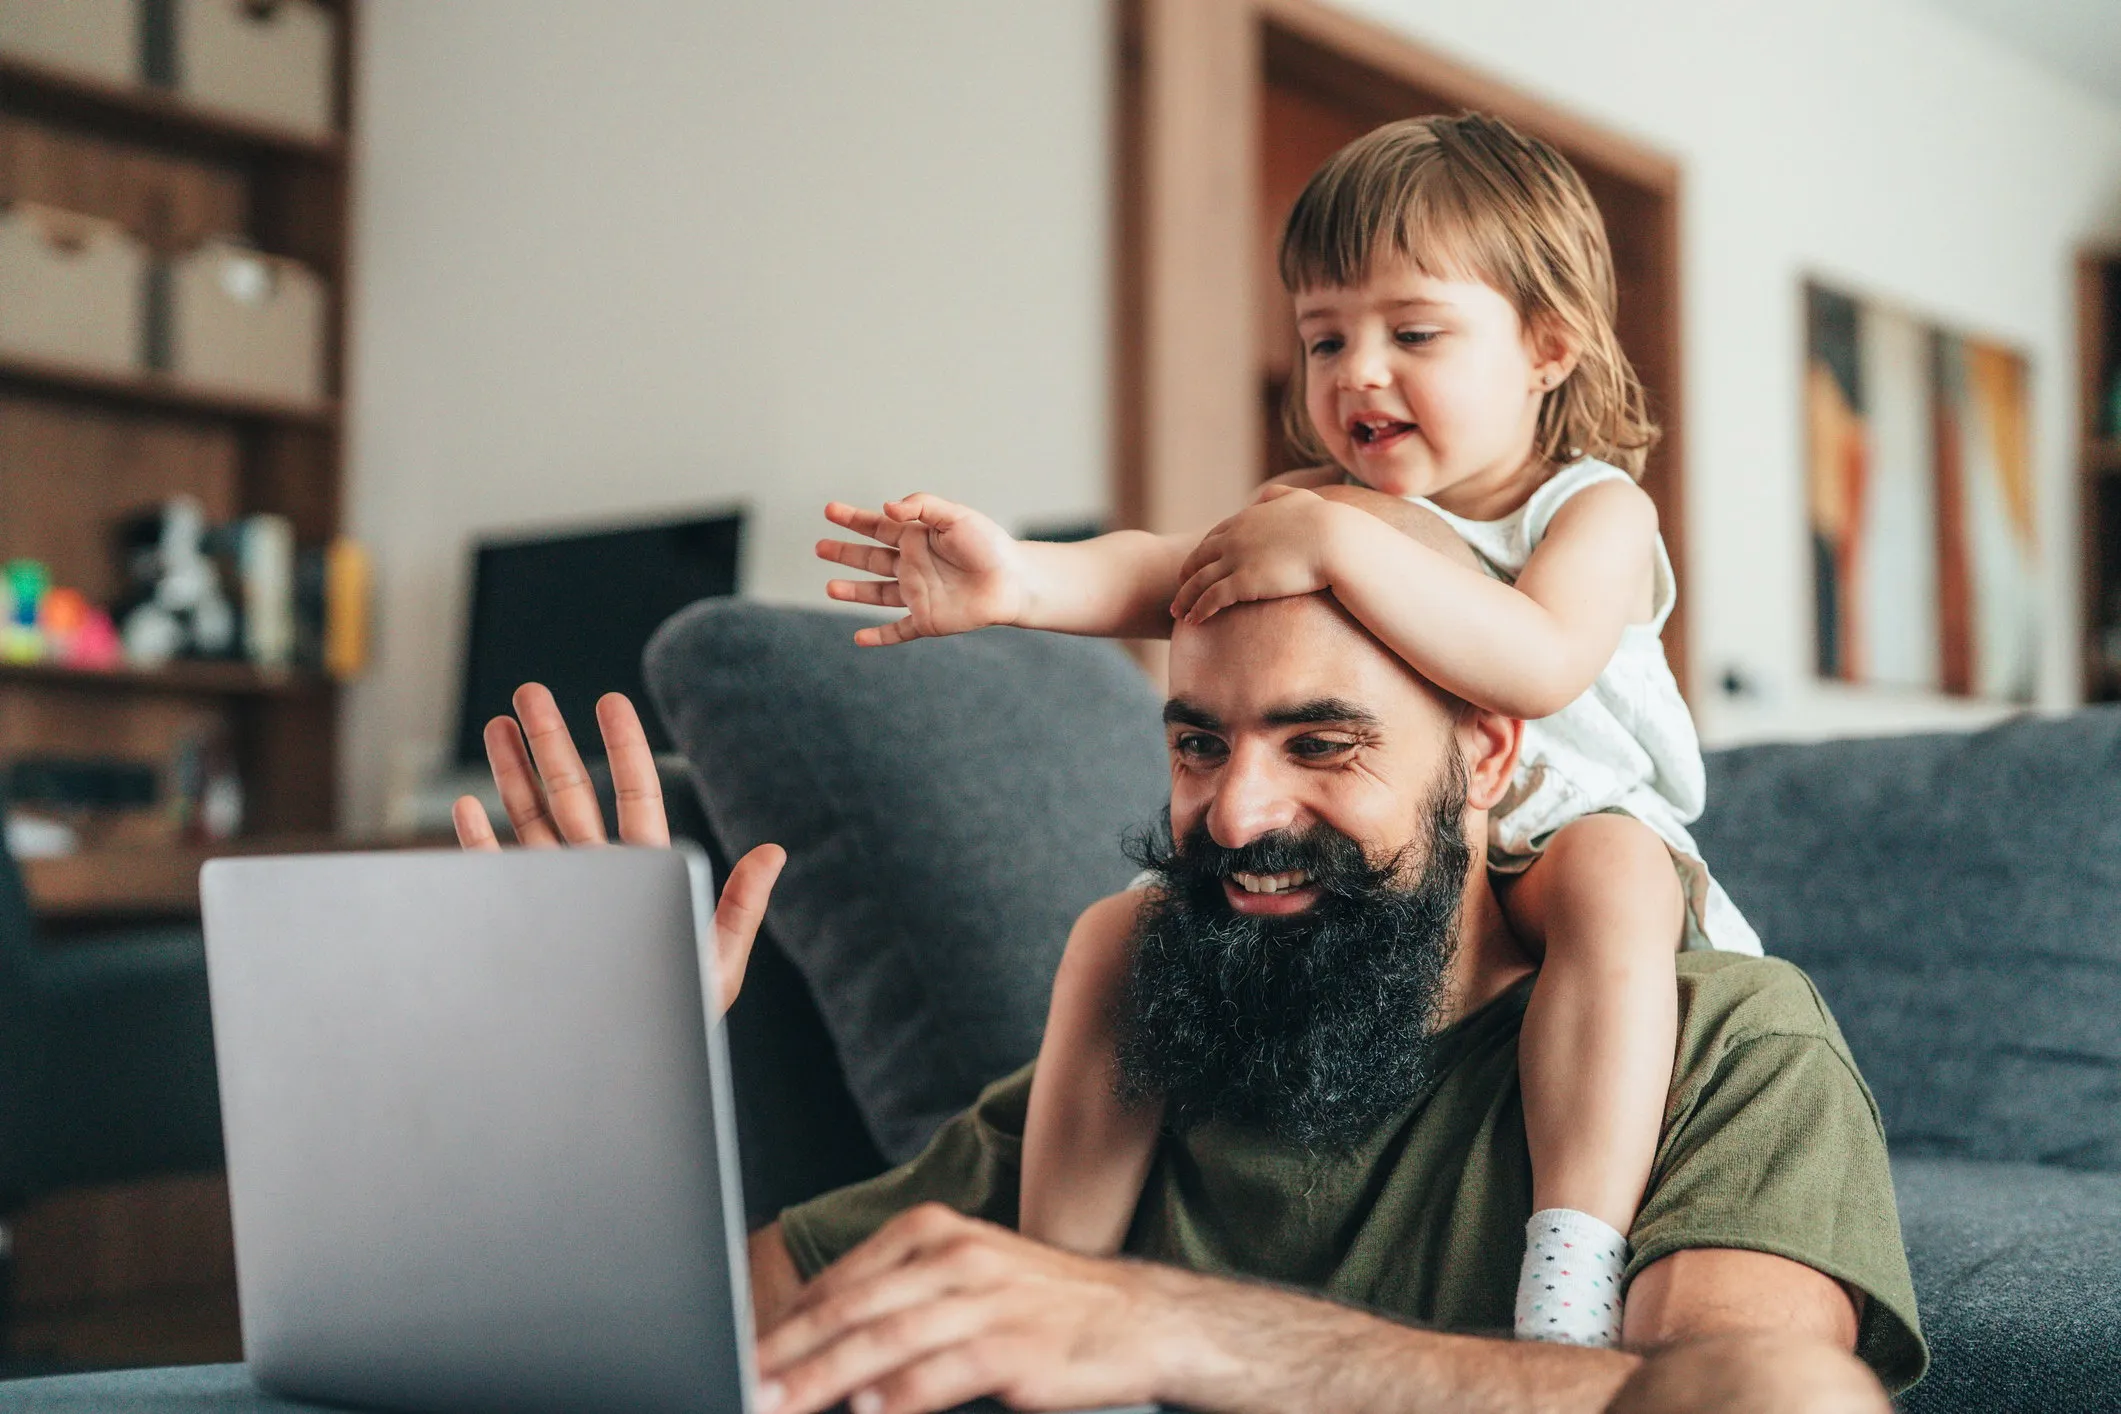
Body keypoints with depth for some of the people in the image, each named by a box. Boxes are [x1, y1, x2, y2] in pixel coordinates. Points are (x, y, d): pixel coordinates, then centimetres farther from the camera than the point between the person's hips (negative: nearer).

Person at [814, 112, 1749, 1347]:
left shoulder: (1596, 511, -8)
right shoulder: (1314, 505, 5)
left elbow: (1537, 664, -31)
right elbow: (1166, 573, -14)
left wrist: (1338, 546, -36)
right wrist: (1021, 580, -36)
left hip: (1559, 839, -4)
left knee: (1611, 880, -37)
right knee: (1115, 940, -12)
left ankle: (1574, 1273, -44)